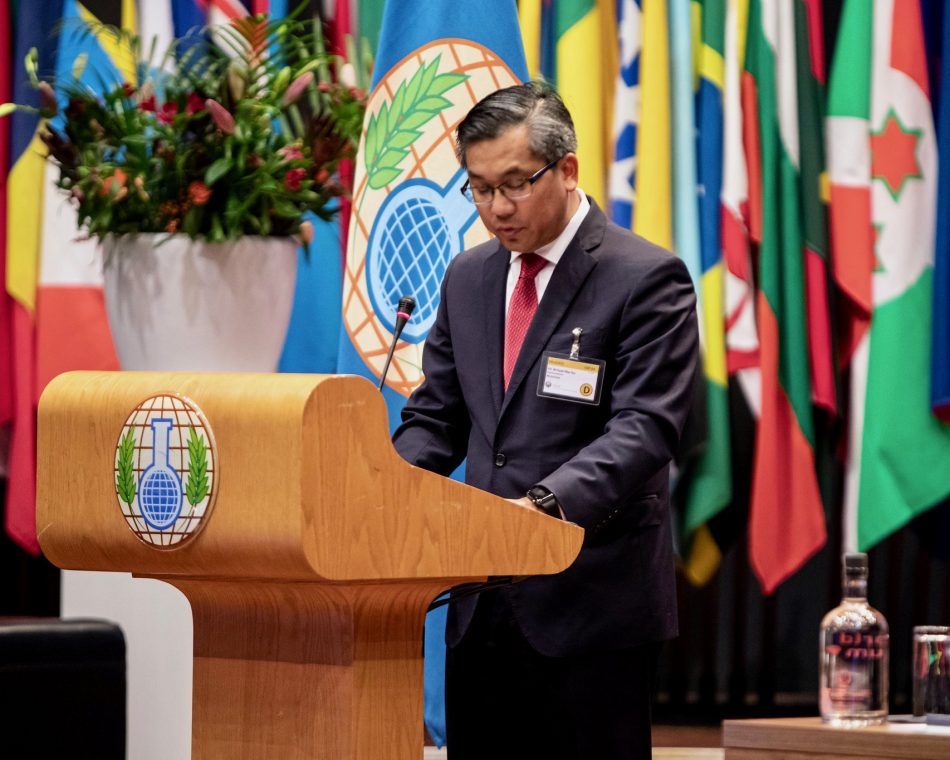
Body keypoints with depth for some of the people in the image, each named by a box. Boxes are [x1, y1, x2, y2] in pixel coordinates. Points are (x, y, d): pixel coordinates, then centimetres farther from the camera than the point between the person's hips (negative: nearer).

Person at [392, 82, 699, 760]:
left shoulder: (647, 279, -7)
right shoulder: (468, 278, 15)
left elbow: (644, 429, -17)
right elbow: (435, 418, 17)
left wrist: (548, 503, -33)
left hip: (593, 603, -6)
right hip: (484, 609, 6)